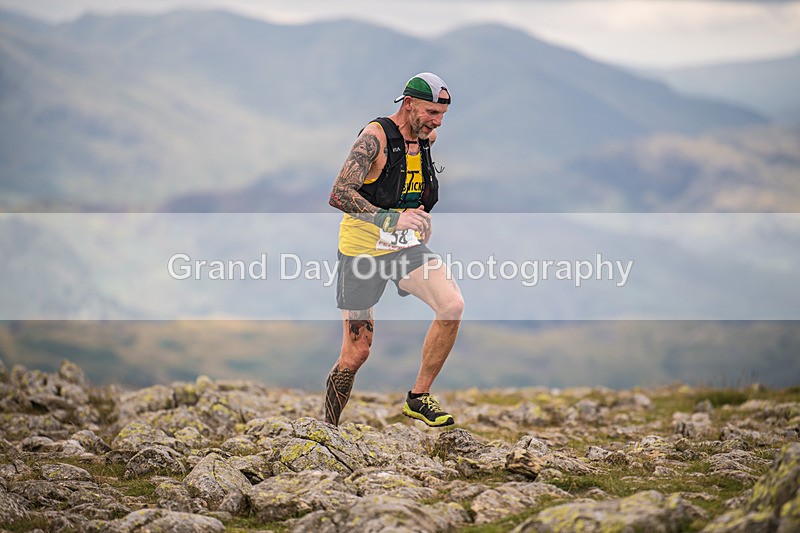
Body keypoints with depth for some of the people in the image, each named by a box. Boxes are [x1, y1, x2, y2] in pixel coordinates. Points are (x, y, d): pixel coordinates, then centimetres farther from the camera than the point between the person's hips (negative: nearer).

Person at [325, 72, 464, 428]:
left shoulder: (426, 139, 5)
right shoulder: (375, 137, -18)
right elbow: (339, 195, -29)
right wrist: (388, 219, -40)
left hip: (406, 247, 6)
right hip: (363, 250, -6)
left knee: (452, 306, -19)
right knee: (356, 353, -2)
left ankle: (419, 398, -5)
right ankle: (326, 428, 18)